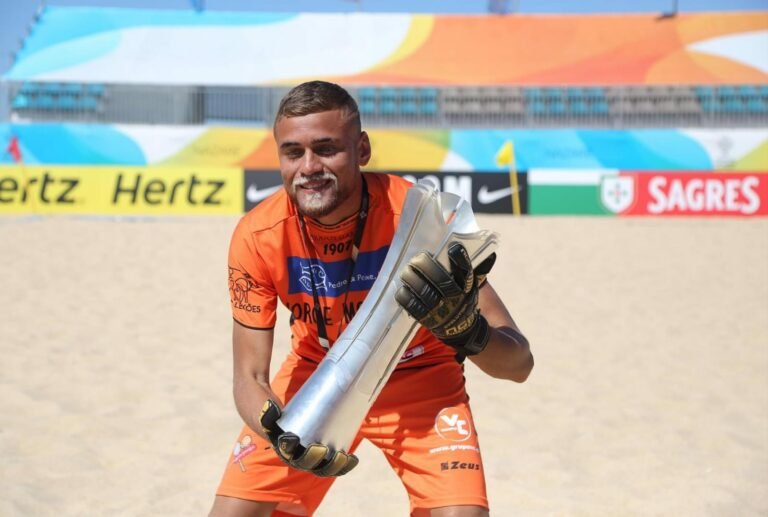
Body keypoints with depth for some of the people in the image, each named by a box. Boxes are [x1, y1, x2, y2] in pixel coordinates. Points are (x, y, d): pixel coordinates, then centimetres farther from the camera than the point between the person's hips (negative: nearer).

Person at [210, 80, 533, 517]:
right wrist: (278, 434, -37)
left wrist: (466, 329, -49)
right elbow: (250, 377, -15)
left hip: (419, 381, -2)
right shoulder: (258, 236, -22)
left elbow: (519, 363, -27)